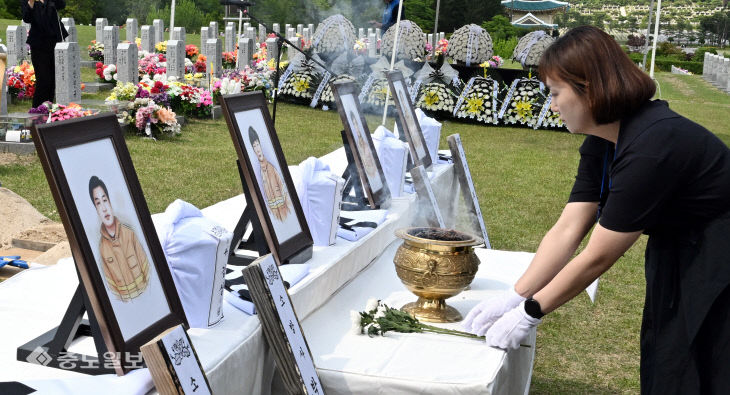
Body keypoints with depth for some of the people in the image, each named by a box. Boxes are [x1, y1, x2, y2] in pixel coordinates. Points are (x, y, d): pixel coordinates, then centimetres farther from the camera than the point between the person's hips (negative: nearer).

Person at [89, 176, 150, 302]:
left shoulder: (129, 233, -6)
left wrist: (148, 291, 0)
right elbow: (110, 282, 3)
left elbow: (145, 265, 3)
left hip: (145, 292, 0)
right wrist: (123, 299, -5)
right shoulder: (101, 248, -5)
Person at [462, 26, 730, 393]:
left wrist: (529, 312, -16)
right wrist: (512, 298, -10)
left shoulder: (653, 146, -30)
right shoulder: (600, 144, -3)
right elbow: (567, 231, -5)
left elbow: (597, 256, -25)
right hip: (677, 268, 8)